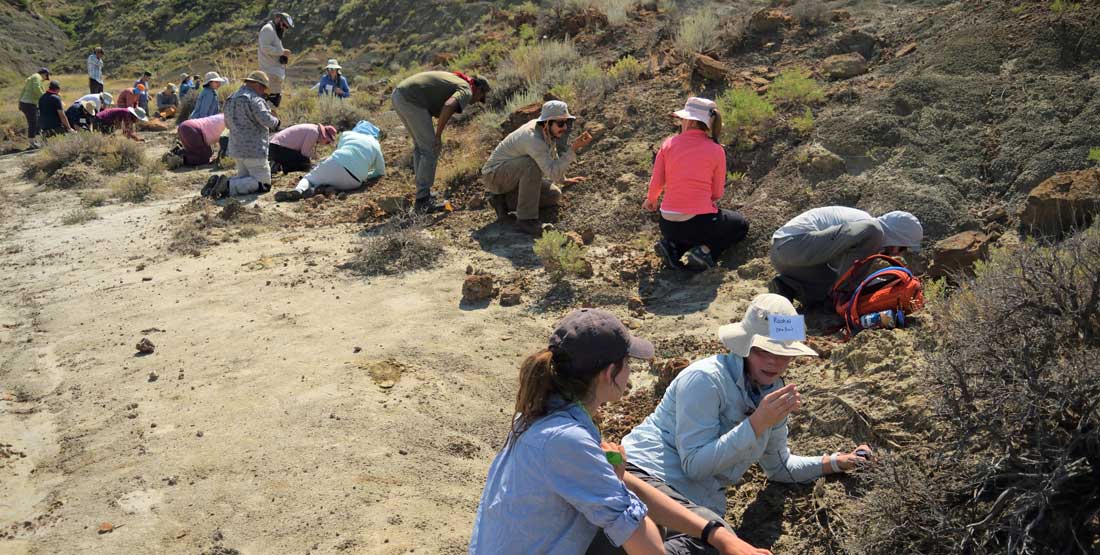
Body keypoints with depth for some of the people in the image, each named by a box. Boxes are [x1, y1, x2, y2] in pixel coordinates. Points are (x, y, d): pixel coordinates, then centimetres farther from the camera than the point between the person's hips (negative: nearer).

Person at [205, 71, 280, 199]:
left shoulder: (231, 99, 15)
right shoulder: (254, 99, -14)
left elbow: (227, 124, 24)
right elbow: (266, 120, -24)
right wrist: (276, 121, -2)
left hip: (236, 149, 9)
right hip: (253, 150, -9)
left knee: (244, 178, 23)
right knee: (264, 184, -4)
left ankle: (218, 183, -2)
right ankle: (229, 186, -21)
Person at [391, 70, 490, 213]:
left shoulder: (454, 78, 26)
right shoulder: (466, 91, -1)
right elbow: (448, 106, -23)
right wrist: (438, 135, -15)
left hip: (398, 94, 10)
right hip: (411, 100, -10)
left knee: (420, 145, 21)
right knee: (430, 149, -2)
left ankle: (423, 192, 27)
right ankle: (423, 200, 1)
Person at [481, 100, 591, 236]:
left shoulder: (545, 128, -4)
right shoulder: (533, 139, -32)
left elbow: (551, 152, 19)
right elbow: (554, 173, -39)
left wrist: (564, 179, 27)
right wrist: (574, 148, -40)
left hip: (514, 176, 9)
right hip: (494, 174, -9)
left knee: (554, 195, -3)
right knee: (533, 163, -35)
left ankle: (504, 200, 4)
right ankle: (525, 218, -28)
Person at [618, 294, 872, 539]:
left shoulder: (773, 391, 10)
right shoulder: (705, 379, -14)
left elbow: (779, 466, 27)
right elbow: (694, 465, -19)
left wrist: (837, 462, 17)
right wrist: (758, 422, -22)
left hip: (702, 503, 8)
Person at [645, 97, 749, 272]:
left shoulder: (669, 144, -3)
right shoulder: (716, 151, -7)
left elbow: (656, 183, 0)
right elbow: (717, 193, 1)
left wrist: (651, 200, 22)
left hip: (668, 225, 4)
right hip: (699, 223, -4)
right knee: (741, 225, 26)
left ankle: (673, 246, 8)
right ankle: (705, 251, 1)